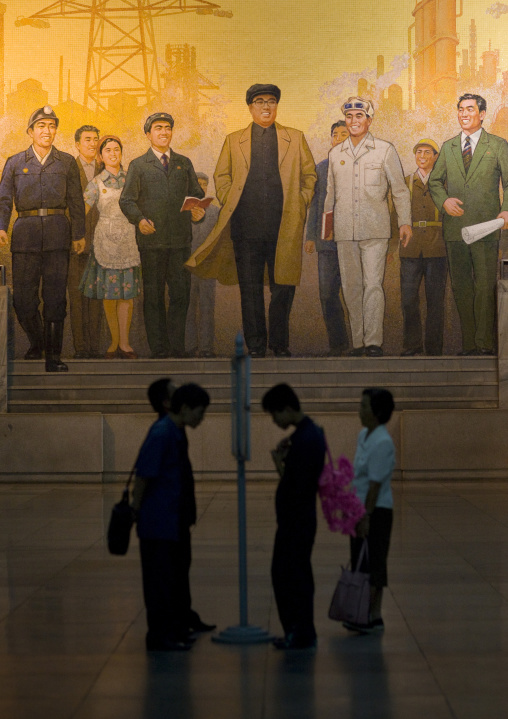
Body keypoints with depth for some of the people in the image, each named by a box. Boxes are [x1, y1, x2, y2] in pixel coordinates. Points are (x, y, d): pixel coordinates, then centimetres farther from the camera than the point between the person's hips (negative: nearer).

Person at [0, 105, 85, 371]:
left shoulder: (67, 162, 12)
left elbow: (76, 201, 10)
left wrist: (79, 234, 5)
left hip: (57, 232, 0)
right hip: (26, 230, 0)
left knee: (55, 296, -4)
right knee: (23, 297, 0)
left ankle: (53, 356, 1)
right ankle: (36, 343, 24)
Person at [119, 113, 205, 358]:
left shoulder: (184, 163, 17)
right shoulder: (138, 165, 9)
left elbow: (196, 194, 15)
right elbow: (127, 200, 4)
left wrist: (198, 211, -7)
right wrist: (139, 219, -14)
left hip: (180, 239, 2)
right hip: (151, 238, -2)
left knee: (181, 293, 0)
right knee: (153, 296, 1)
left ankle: (177, 350, 7)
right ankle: (159, 351, 7)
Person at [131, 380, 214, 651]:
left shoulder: (176, 432, 9)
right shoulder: (161, 434, -21)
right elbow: (143, 474, -22)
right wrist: (137, 507, -15)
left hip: (176, 519, 10)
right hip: (159, 520, -10)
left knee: (179, 571, 20)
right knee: (160, 576, -3)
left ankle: (182, 620, 34)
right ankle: (159, 636, 4)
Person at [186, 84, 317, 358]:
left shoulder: (295, 138, 11)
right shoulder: (233, 140, 13)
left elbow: (309, 175, 14)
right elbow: (221, 176, 16)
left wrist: (300, 206, 4)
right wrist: (230, 203, 3)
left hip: (284, 227, 0)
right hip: (246, 226, 0)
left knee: (283, 286, 2)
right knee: (250, 289, 2)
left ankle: (280, 344, 14)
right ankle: (255, 345, 10)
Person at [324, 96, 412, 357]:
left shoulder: (384, 150, 4)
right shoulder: (335, 154, 13)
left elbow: (399, 189, 6)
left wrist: (405, 221, 0)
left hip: (374, 230, -3)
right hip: (344, 231, 4)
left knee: (372, 284, -11)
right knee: (351, 287, 4)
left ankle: (374, 342, -9)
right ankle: (358, 342, 11)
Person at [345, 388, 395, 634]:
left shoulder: (382, 442, -19)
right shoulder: (364, 436, 9)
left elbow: (375, 484, -20)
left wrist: (366, 516, -20)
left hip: (377, 511, -9)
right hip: (361, 506, 9)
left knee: (372, 563, -2)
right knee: (360, 562, 12)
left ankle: (373, 616, 6)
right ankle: (372, 616, 19)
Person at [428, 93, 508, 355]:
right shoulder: (448, 147, 15)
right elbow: (434, 181, 17)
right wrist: (444, 200, -5)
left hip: (485, 226, -3)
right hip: (455, 225, 3)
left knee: (485, 286, -7)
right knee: (461, 287, 5)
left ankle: (485, 343, -1)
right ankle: (468, 342, 12)